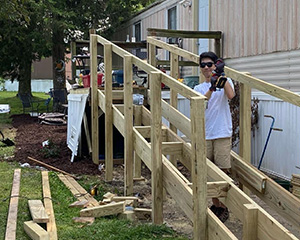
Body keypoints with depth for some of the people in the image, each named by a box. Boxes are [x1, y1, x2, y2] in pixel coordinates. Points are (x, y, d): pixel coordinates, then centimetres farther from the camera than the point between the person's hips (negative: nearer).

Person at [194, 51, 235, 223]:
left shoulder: (225, 81, 7)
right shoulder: (199, 88, 14)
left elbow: (230, 95, -16)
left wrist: (221, 74, -16)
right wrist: (212, 88, -21)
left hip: (222, 133, -3)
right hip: (205, 135, 4)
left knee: (222, 171, -4)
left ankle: (224, 208, 8)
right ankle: (215, 205, 22)